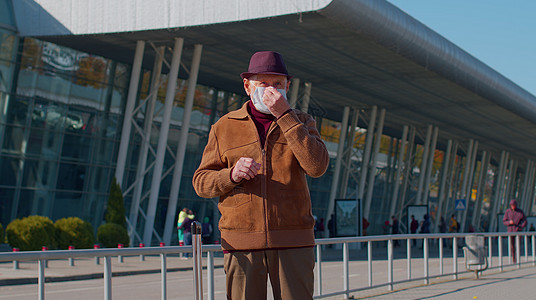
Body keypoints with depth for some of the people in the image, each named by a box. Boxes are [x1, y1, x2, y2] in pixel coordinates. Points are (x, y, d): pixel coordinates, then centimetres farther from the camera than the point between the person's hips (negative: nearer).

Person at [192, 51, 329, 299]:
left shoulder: (301, 123, 10)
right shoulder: (225, 127, 9)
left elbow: (317, 166, -10)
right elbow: (201, 182, 8)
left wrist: (284, 114, -13)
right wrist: (231, 175, -14)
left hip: (292, 243, 0)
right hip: (241, 246, 0)